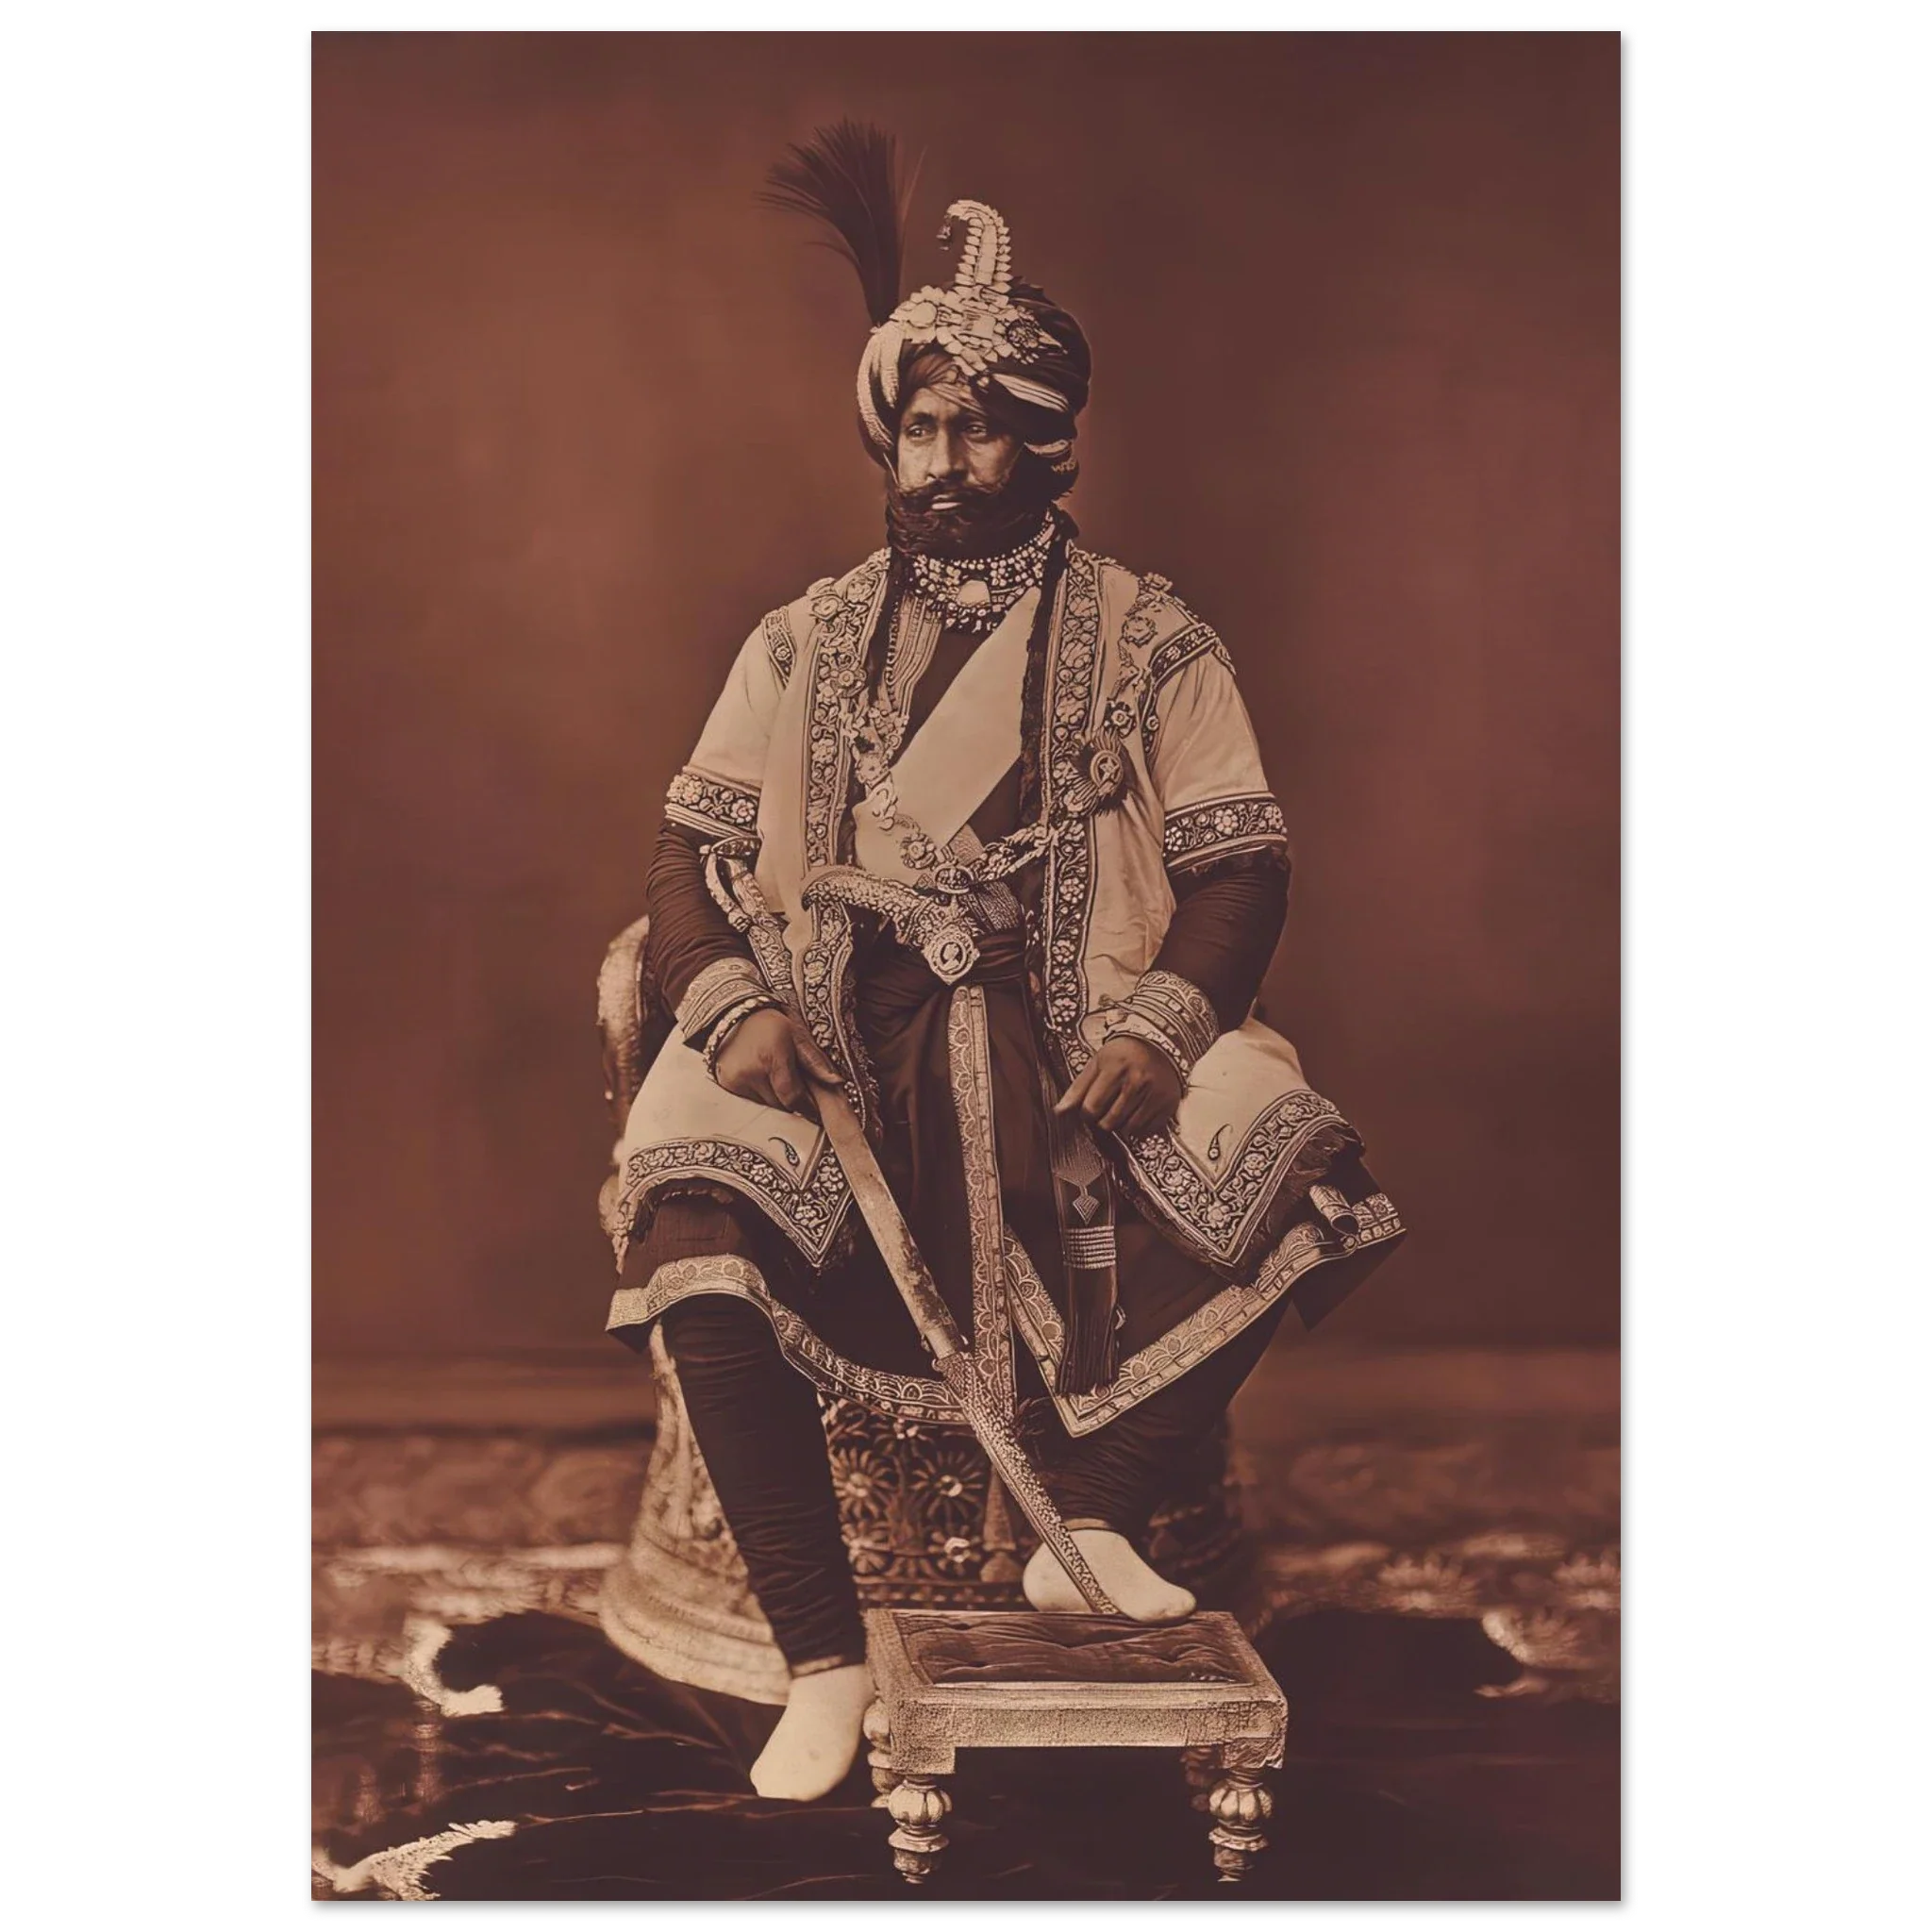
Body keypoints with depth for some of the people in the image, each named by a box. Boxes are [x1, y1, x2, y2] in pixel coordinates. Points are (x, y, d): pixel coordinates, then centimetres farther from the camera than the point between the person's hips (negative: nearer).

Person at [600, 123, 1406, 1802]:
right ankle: (825, 1655, -18)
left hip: (1074, 1040, 0)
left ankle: (1092, 1519, -8)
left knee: (1289, 1163, -29)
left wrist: (1166, 1022, -17)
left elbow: (1240, 867, 3)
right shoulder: (804, 642, 14)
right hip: (839, 1037, 1)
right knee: (688, 1206, -29)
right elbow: (692, 849, 10)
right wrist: (731, 1006, -11)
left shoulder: (1150, 642, 9)